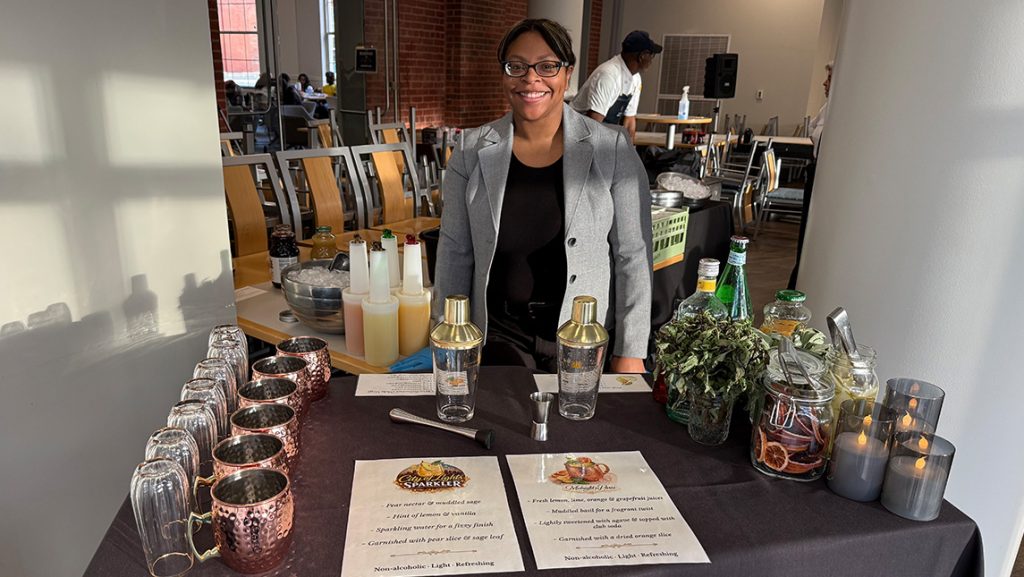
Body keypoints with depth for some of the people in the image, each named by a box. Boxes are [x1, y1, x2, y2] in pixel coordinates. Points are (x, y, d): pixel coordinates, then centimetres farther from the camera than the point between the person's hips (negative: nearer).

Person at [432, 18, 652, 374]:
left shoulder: (612, 150, -8)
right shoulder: (474, 151, -4)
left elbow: (633, 256, -6)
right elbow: (455, 252, 1)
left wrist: (630, 352, -7)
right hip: (499, 333, 1)